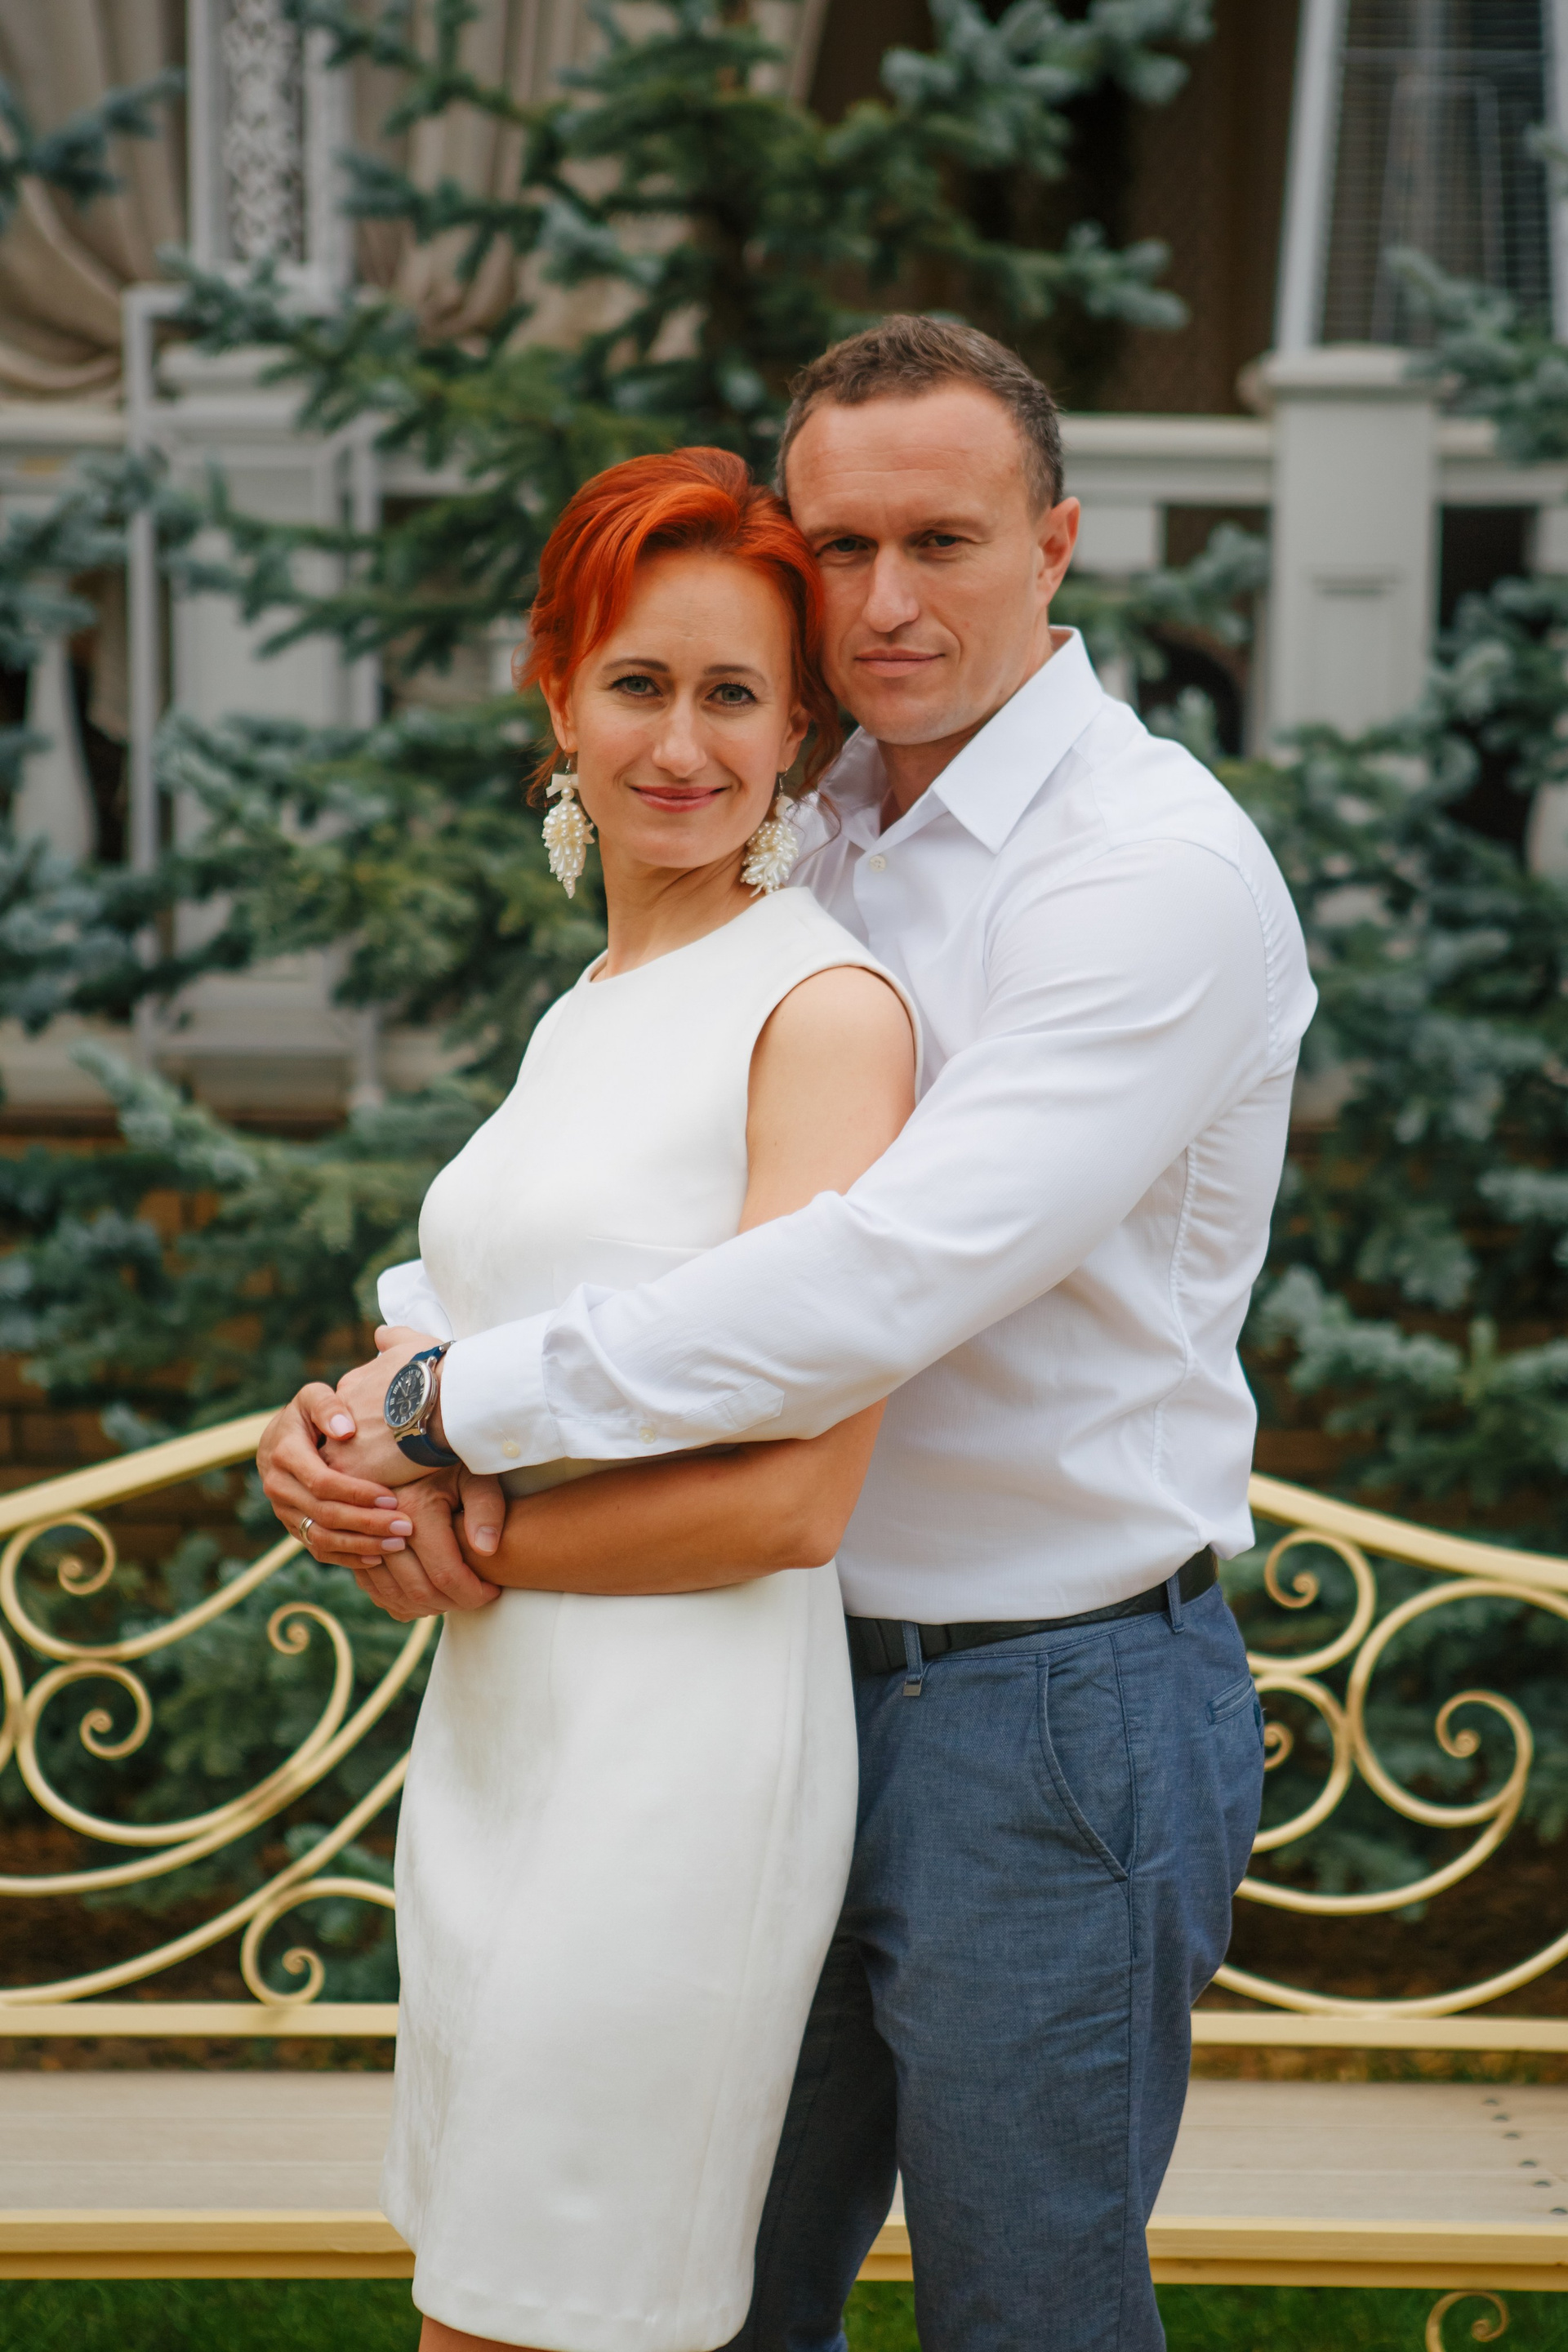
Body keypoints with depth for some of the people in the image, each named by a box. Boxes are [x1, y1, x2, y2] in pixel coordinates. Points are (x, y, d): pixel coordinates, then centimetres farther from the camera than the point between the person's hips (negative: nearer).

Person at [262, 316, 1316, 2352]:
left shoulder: (1160, 869, -17)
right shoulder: (825, 849, 11)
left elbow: (889, 1281, -28)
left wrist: (465, 1398, -20)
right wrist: (371, 1402, -8)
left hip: (1054, 1715, -8)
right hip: (805, 1678, 8)